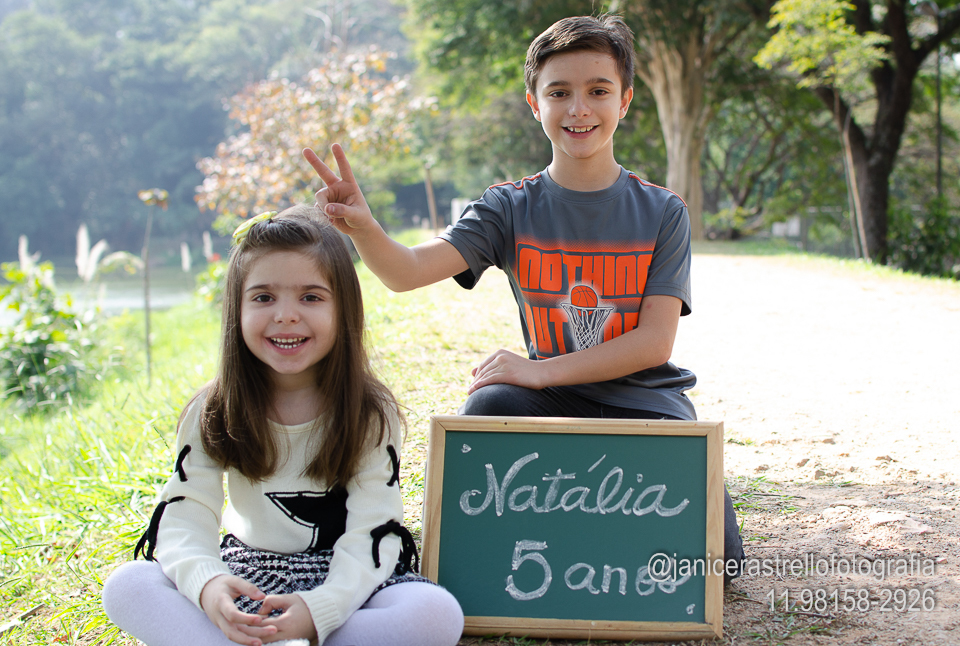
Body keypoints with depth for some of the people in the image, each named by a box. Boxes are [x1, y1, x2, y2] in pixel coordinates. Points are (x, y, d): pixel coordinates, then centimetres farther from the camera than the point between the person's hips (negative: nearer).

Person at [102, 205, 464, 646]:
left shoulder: (370, 414, -9)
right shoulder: (214, 413, -4)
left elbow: (372, 535, -16)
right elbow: (184, 520, -12)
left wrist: (318, 610, -36)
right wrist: (206, 584, -36)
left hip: (344, 581, -1)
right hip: (247, 574, 2)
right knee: (124, 587, -22)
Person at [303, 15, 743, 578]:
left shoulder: (663, 213, -3)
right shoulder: (512, 209, -2)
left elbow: (655, 342, -10)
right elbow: (408, 271, -17)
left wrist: (543, 369, -20)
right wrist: (362, 227, -40)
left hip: (646, 401, 0)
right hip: (555, 403, 1)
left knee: (716, 557, -18)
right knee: (490, 405, -33)